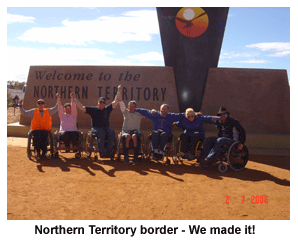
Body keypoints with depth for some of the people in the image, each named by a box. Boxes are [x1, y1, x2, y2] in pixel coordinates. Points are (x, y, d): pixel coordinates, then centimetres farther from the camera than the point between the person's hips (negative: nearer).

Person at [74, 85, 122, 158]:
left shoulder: (107, 109, 16)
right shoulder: (93, 109, 10)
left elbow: (115, 102, 12)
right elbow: (81, 108, 8)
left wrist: (119, 91, 5)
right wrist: (75, 99, 2)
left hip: (106, 128, 3)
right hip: (96, 128, -2)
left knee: (111, 132, -30)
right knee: (101, 133, -36)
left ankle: (108, 151, -35)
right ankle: (101, 152, -38)